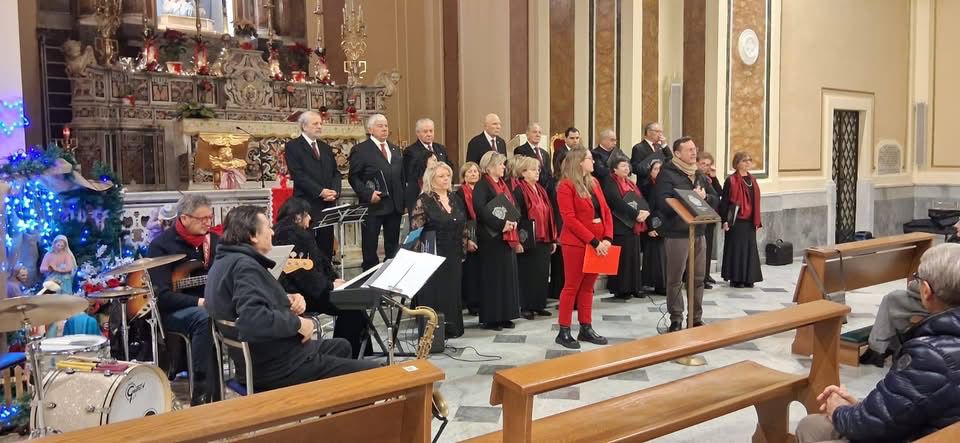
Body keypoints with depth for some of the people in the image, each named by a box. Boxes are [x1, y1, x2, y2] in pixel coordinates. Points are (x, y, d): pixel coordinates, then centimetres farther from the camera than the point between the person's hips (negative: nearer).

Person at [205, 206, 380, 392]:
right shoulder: (244, 265, -24)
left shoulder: (227, 261, 9)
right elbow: (254, 319, -38)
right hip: (281, 366, -11)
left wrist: (287, 300, 3)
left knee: (341, 346, 32)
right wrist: (297, 323, -23)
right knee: (373, 372, -7)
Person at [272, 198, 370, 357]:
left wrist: (334, 279, 3)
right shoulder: (289, 235, -13)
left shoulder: (299, 234, 20)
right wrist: (330, 285, -13)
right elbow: (302, 272, -19)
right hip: (296, 296, -10)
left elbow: (320, 260, 18)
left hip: (306, 289, 10)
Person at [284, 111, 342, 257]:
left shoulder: (326, 148, 19)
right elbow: (298, 175, -10)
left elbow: (336, 173, 15)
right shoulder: (292, 146, 0)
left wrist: (335, 192, -4)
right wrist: (321, 191, -16)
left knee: (326, 248, 4)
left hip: (327, 204, 6)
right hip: (307, 206, -5)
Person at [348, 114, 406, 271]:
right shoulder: (360, 150, -3)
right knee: (370, 245, 3)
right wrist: (368, 194, -18)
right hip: (374, 205, -5)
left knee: (393, 245, 11)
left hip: (395, 205, 6)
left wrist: (405, 201, 11)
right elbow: (354, 177, -6)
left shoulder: (395, 149, 16)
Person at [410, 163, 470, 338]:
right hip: (433, 254, -6)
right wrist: (419, 250, -20)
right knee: (433, 291, -2)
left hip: (453, 255, 6)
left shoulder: (454, 199, 11)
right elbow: (415, 229, -11)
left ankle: (451, 327, 20)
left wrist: (466, 241, 21)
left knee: (452, 289, 10)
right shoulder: (424, 200, -8)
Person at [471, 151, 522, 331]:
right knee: (492, 277, -3)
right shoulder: (481, 185, -9)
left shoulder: (503, 184, 17)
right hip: (491, 237, -8)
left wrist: (514, 221, -3)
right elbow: (481, 209, -22)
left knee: (508, 275, 10)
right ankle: (491, 318, 5)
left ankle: (505, 316, 18)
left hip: (508, 237, 8)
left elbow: (514, 205, 17)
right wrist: (501, 224, -24)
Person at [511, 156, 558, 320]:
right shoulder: (519, 191, -9)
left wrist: (553, 239, 15)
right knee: (527, 274, 0)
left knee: (543, 273, 10)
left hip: (544, 240, 7)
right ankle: (526, 307, 9)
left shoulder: (541, 190, 15)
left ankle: (539, 305, 20)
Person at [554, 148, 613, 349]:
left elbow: (606, 211, 9)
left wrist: (607, 238, -6)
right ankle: (564, 332, 7)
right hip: (576, 243, -7)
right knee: (572, 286, 0)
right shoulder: (566, 186, -10)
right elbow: (569, 218, -17)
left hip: (599, 243, 7)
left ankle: (586, 328, 20)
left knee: (588, 287, 12)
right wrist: (594, 241, -19)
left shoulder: (594, 183, 13)